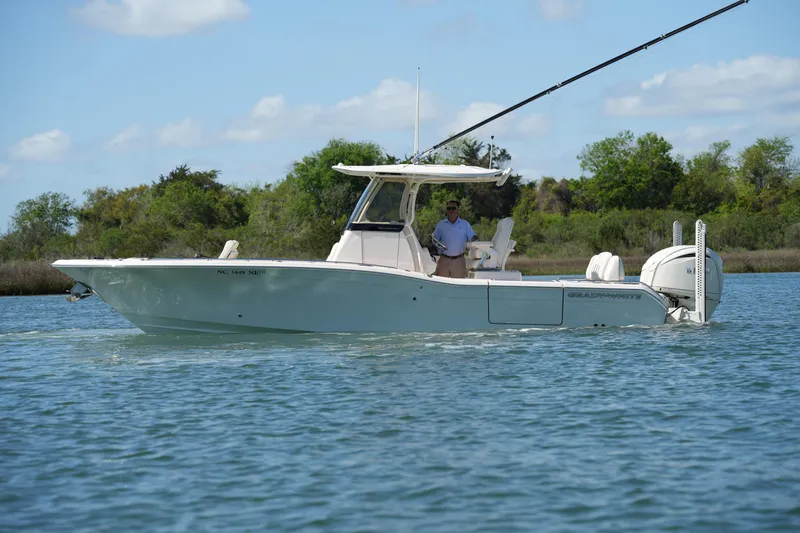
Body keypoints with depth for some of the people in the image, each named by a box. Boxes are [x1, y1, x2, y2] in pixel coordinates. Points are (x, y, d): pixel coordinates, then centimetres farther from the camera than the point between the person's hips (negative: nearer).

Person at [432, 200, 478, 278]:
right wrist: (438, 245, -12)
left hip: (459, 261, 0)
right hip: (444, 260, 0)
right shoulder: (441, 224, 9)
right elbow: (434, 239, 10)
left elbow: (473, 237, 5)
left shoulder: (465, 224, 8)